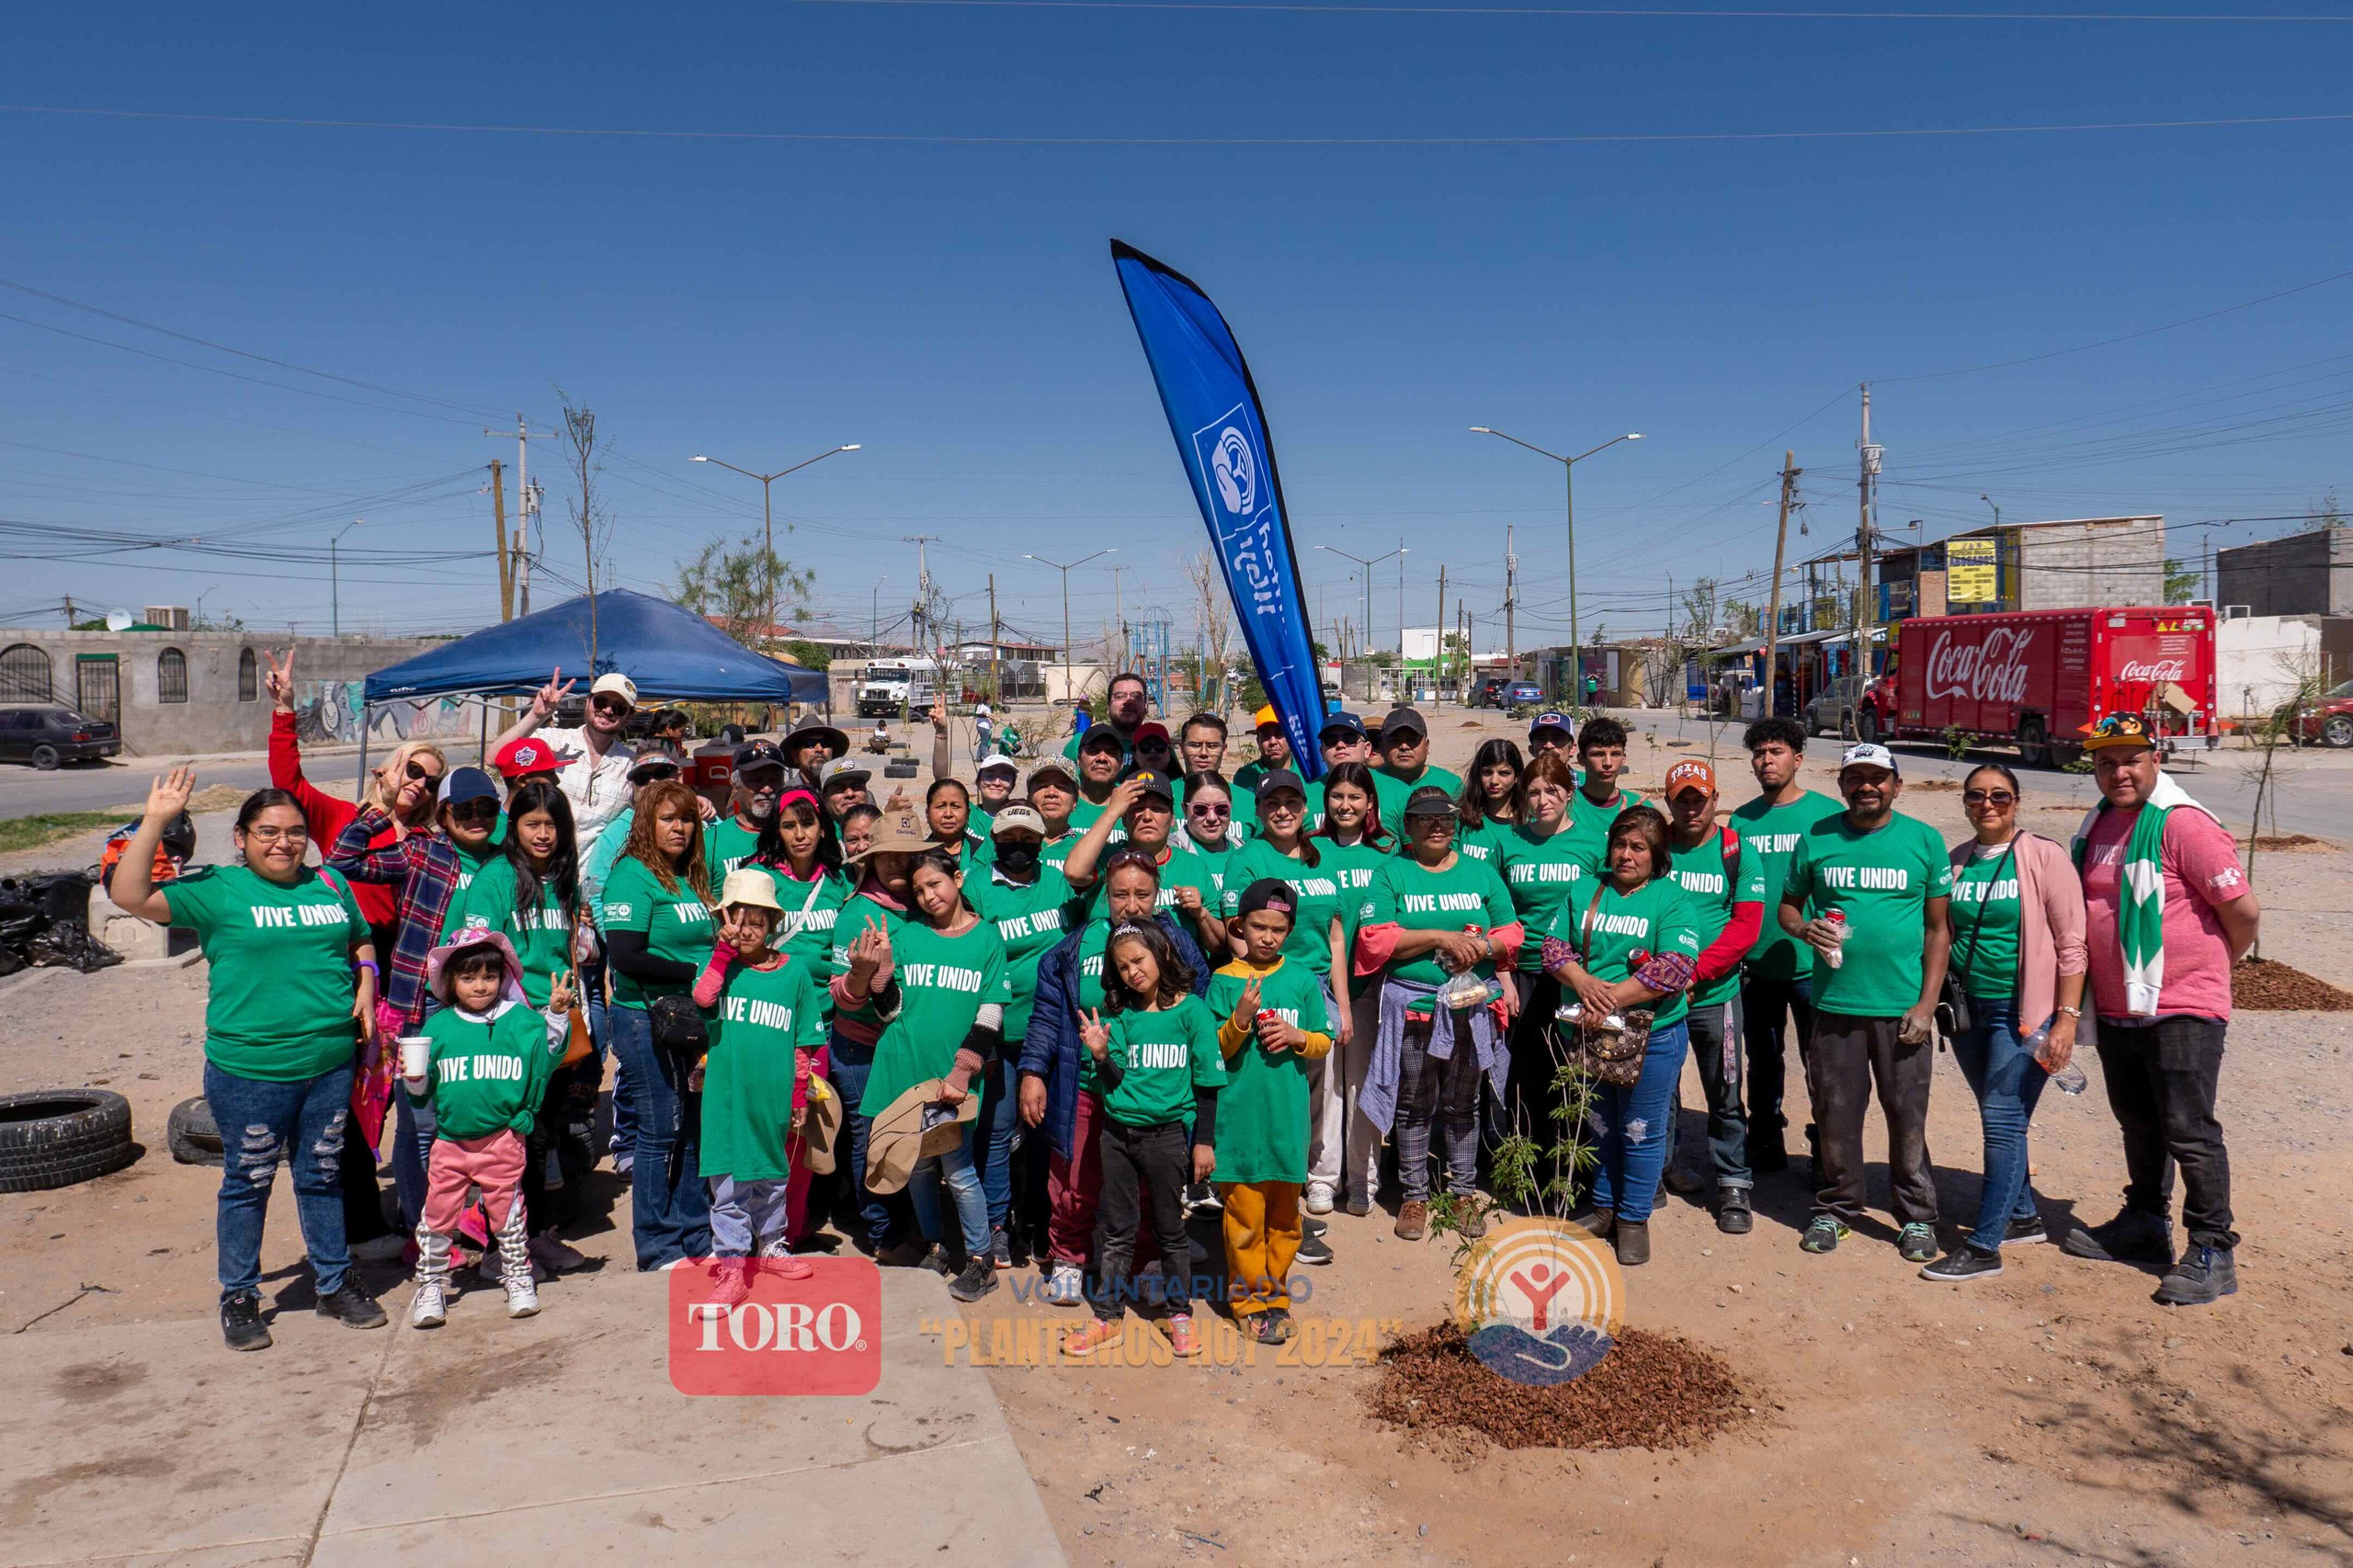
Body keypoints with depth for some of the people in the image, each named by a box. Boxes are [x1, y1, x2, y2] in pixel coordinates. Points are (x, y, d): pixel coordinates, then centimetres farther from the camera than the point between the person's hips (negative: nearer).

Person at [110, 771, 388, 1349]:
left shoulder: (330, 885, 9)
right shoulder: (217, 890, -4)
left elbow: (361, 943, 23)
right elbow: (132, 896, -14)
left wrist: (366, 985, 5)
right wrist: (154, 822, -18)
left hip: (331, 1064, 4)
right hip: (250, 1071, -4)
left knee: (323, 1175, 15)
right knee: (248, 1182, 9)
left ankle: (335, 1284, 29)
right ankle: (239, 1297, 25)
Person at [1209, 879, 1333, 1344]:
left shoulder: (1302, 979, 3)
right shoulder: (1224, 981, -2)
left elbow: (1325, 1042, 9)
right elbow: (1213, 1051, -2)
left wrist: (1297, 1037, -11)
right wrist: (1240, 1018, -18)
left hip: (1288, 1114, 2)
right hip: (1239, 1114, -2)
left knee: (1284, 1211, 11)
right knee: (1245, 1211, 3)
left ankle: (1275, 1293, 26)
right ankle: (1250, 1298, 18)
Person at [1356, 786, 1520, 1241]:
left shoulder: (1481, 873, 11)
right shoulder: (1391, 874, 2)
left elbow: (1511, 931, 8)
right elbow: (1374, 938, -10)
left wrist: (1482, 947, -14)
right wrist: (1440, 937, -16)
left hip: (1473, 1007, 2)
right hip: (1413, 1006, -2)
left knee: (1463, 1105, 11)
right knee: (1414, 1107, 5)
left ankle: (1463, 1192, 23)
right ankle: (1414, 1196, 18)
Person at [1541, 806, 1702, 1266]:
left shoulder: (1672, 899, -6)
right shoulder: (1585, 891, 8)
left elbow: (1675, 969, -17)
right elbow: (1555, 945, 2)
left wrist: (1614, 996, -22)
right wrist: (1583, 983, -17)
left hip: (1652, 1036, -4)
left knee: (1641, 1132, 5)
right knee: (1600, 1125, 16)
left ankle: (1634, 1219, 21)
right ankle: (1604, 1209, 32)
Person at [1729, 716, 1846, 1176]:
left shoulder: (1828, 813, -5)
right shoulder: (1742, 820, 5)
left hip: (1812, 965, -3)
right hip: (1756, 965, 4)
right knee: (1763, 1061, 15)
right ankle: (1765, 1146, 29)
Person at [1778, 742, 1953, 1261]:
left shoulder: (1923, 840, 2)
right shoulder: (1816, 839, 5)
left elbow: (1938, 927, 3)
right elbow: (1787, 905, 13)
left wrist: (1927, 1002, -4)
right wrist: (1805, 929, -11)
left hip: (1903, 1007, -1)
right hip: (1835, 1003, 1)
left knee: (1908, 1116, 5)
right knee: (1835, 1114, 8)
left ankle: (1917, 1216, 21)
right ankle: (1835, 1208, 25)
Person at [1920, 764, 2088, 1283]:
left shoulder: (2043, 857, -7)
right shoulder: (1954, 862, 7)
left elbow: (2071, 944, -9)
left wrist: (2067, 1017, -13)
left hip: (2023, 1012, -5)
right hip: (1970, 1010, 5)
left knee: (2002, 1121, -6)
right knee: (2000, 1120, 16)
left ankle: (1984, 1247, -1)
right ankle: (2024, 1216, 33)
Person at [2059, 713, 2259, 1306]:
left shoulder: (2183, 824, -15)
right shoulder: (2096, 827, 10)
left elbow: (2243, 910, -14)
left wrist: (2213, 964, 2)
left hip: (2181, 1011, -8)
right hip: (2116, 1008, 8)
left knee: (2189, 1131, -2)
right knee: (2138, 1123, 20)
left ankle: (2212, 1251, 9)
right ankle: (2145, 1224, 34)